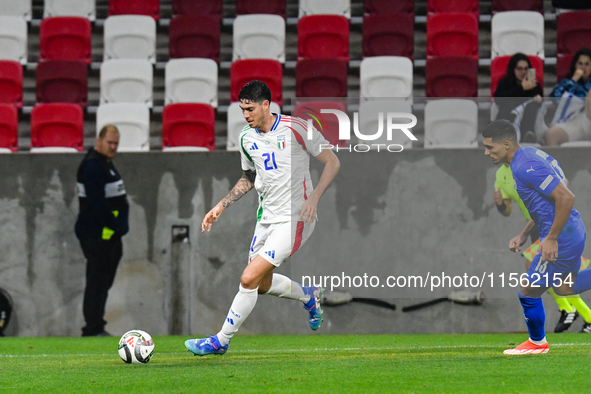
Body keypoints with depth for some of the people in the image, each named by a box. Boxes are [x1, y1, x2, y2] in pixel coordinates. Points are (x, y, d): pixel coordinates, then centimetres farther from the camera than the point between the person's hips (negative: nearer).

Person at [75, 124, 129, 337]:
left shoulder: (105, 163, 19)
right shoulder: (92, 165, -14)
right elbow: (97, 202, -21)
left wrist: (119, 226, 12)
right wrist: (114, 224, -16)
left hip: (109, 234, 10)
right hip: (96, 235, -10)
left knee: (103, 281, 12)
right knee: (97, 281, -8)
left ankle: (96, 327, 17)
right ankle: (93, 329, -7)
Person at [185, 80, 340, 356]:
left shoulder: (295, 128, -15)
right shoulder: (247, 137, 5)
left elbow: (332, 162, -8)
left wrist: (314, 197, -21)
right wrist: (220, 207, 12)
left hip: (295, 219, -8)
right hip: (266, 218, 8)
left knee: (249, 279, -15)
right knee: (262, 285, 17)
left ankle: (221, 341, -2)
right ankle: (309, 296, 46)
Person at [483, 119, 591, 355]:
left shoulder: (525, 167, -24)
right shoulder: (529, 154, 8)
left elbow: (566, 198, -29)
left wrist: (551, 239, -23)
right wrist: (524, 235, 17)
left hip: (562, 239, -10)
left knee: (528, 292, 4)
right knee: (564, 287, 28)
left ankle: (537, 343, 26)